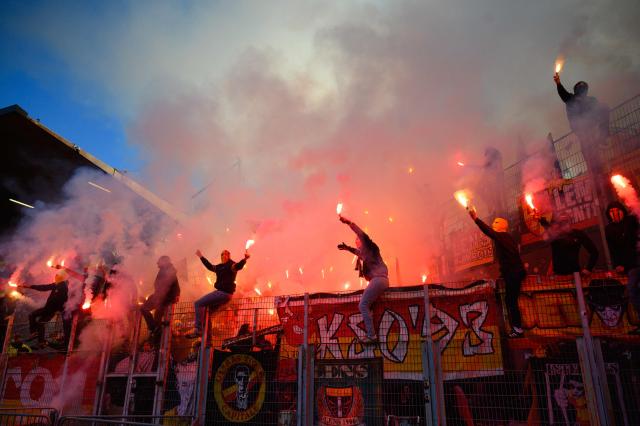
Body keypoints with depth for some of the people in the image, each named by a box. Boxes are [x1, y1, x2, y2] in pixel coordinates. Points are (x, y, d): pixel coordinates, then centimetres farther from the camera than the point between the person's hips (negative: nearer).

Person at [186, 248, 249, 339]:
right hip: (221, 292, 9)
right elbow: (210, 266, 32)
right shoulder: (220, 267, 16)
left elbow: (238, 266, -29)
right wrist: (201, 257, 39)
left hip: (224, 293, -9)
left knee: (198, 304, -13)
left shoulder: (231, 265, -8)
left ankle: (198, 330, -16)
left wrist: (245, 259, -48)